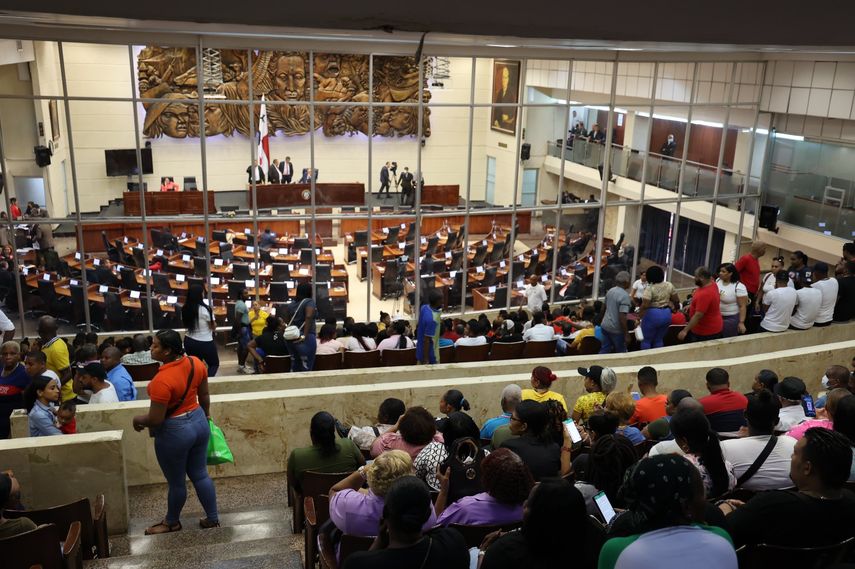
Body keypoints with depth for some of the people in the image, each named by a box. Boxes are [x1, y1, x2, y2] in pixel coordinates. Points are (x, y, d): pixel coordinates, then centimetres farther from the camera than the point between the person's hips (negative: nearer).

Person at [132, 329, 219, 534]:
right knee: (200, 474, 21)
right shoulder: (196, 363, -8)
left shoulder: (162, 380, -29)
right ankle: (213, 518, 31)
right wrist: (206, 414, 24)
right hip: (198, 422, 7)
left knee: (176, 482, 15)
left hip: (174, 432, -7)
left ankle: (172, 522, 37)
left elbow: (155, 419, -23)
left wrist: (137, 420, -2)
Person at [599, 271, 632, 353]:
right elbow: (622, 317, -25)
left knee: (604, 350, 14)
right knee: (621, 352, 10)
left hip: (605, 326, 7)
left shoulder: (610, 291, 4)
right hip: (616, 329, -7)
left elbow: (603, 308, 15)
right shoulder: (625, 296, -21)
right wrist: (626, 333, -18)